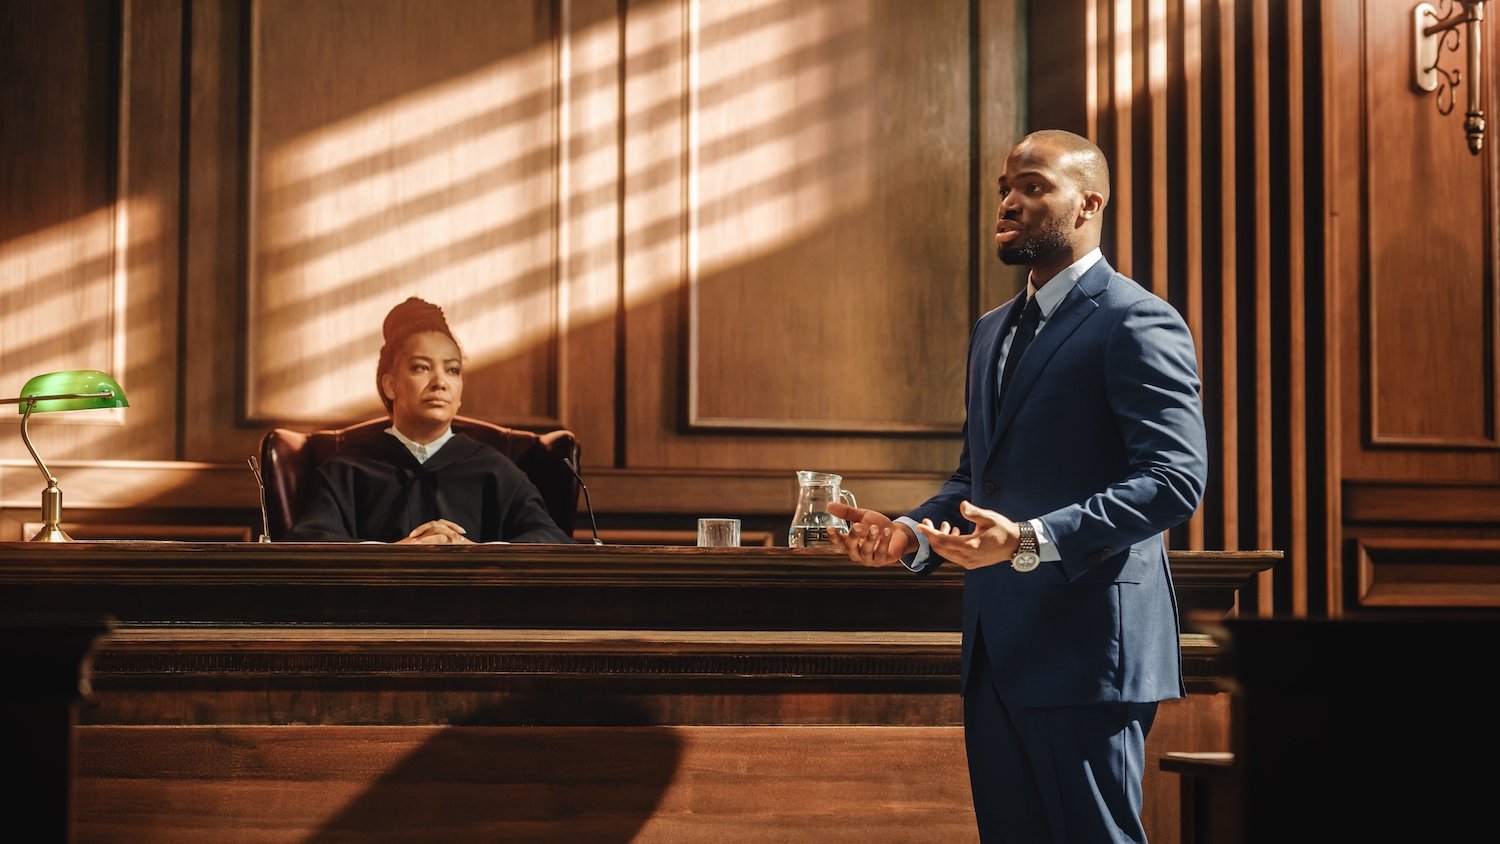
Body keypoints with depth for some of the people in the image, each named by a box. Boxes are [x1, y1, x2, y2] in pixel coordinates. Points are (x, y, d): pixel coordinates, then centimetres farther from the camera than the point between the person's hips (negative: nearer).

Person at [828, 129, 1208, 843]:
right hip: (996, 650, 8)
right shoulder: (992, 330, 20)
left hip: (1087, 648, -8)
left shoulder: (1138, 324, -8)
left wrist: (1033, 541, -27)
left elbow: (1175, 478, -18)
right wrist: (910, 535, 5)